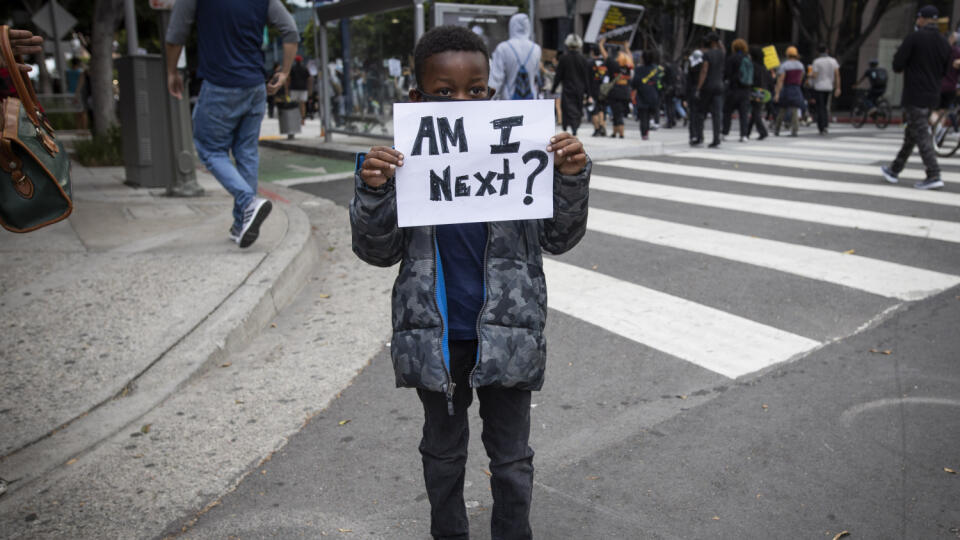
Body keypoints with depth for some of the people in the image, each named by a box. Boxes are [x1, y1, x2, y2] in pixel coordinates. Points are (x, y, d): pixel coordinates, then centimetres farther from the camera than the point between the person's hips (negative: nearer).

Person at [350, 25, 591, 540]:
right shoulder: (403, 163, -9)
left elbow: (558, 238, -5)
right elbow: (378, 252, -6)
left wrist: (572, 179, -22)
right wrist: (372, 192, -23)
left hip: (507, 334, 0)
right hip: (437, 336, 1)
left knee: (511, 454, 17)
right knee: (443, 448, 23)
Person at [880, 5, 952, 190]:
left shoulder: (914, 38, -11)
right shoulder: (944, 43, 9)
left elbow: (897, 66, -13)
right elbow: (945, 71, 15)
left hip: (914, 96, -7)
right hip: (932, 95, 7)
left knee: (921, 136, -8)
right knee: (911, 134, 16)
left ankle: (934, 176, -13)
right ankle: (894, 170, 26)